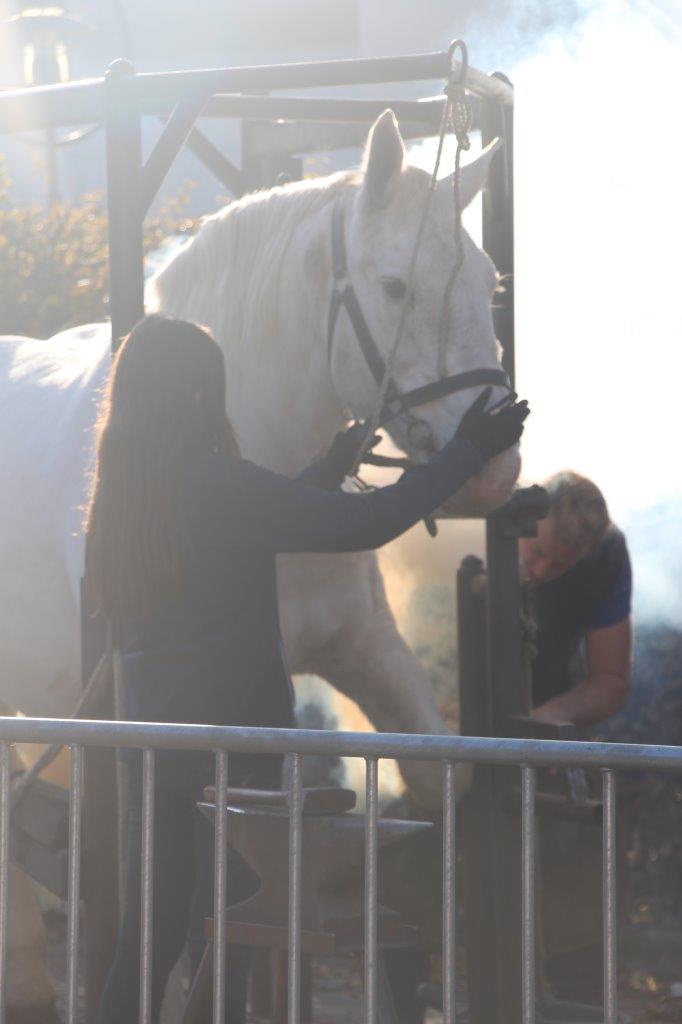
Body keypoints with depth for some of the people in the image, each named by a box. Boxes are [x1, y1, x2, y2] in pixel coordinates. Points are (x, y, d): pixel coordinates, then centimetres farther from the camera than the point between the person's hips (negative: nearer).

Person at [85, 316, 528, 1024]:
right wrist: (468, 452, -6)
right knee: (226, 941, -2)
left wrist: (332, 466, 31)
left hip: (148, 744, 8)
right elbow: (363, 524, -17)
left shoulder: (119, 498, 7)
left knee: (146, 938, 12)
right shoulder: (217, 486, -18)